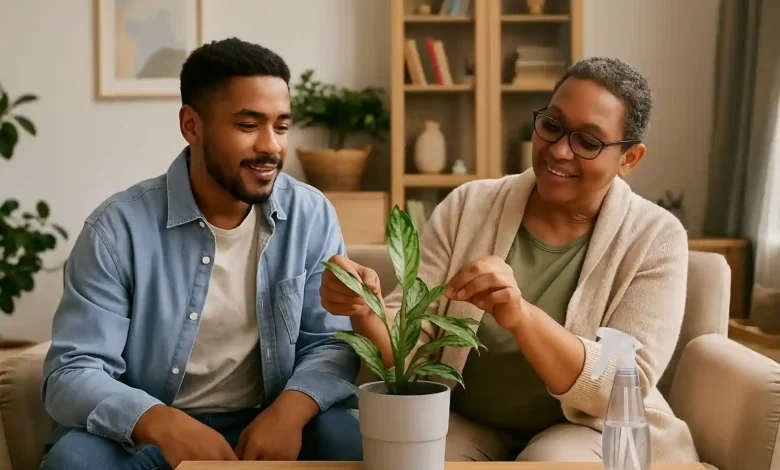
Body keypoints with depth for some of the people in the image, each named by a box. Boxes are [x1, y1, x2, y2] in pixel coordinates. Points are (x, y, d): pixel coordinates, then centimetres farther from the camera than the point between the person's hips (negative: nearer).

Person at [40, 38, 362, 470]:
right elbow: (72, 374, -15)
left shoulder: (312, 216, -3)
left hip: (267, 426, 1)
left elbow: (332, 342, -2)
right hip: (146, 434, -1)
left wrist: (291, 408, -25)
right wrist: (162, 423, -35)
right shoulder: (119, 227, -11)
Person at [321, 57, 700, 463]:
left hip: (587, 431, -1)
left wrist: (521, 316, -35)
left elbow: (625, 390, -20)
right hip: (464, 425, 1)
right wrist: (366, 311, -29)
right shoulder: (468, 206, -3)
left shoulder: (656, 239, -9)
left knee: (553, 461, -32)